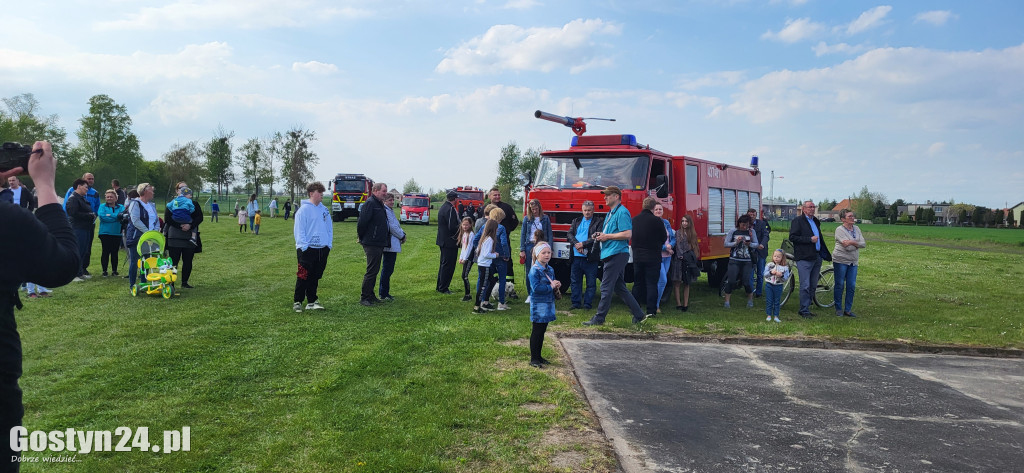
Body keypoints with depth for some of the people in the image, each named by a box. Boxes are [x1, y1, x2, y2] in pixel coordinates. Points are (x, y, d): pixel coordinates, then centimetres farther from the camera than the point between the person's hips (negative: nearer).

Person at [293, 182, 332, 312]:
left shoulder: (324, 210, 12)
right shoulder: (303, 209, -7)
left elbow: (329, 228, 16)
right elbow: (299, 230, -9)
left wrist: (329, 244, 8)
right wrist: (304, 246, -15)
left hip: (323, 249, 6)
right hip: (307, 249, -6)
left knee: (315, 277, 10)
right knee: (303, 277, -3)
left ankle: (312, 301, 18)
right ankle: (297, 302, 6)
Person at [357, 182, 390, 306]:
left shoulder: (379, 204, 17)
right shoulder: (370, 203, -14)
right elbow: (362, 223, -18)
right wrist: (362, 238, -8)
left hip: (379, 244, 10)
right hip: (372, 244, -9)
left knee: (374, 270, 14)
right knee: (371, 271, -6)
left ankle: (370, 295, 21)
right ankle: (364, 297, 0)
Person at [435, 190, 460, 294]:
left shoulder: (443, 207, 12)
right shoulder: (450, 209, -19)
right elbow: (453, 227, -23)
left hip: (443, 241, 10)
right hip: (450, 242, -10)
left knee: (443, 264, 18)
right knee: (448, 265, -3)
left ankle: (439, 286, 25)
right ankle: (443, 288, 2)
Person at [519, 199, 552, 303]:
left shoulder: (545, 218, 5)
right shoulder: (526, 219, 7)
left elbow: (549, 234, 6)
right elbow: (523, 234, 7)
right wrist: (522, 250, 1)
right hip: (529, 246, 1)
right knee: (529, 272, 2)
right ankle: (530, 294, 12)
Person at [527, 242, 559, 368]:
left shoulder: (550, 269, 11)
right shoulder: (535, 270, -15)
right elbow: (536, 288, -24)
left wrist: (557, 285, 1)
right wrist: (550, 287, -19)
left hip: (548, 304, 8)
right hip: (538, 305, -8)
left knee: (542, 331, 14)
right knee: (536, 332, -2)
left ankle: (538, 356, 24)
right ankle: (533, 359, 5)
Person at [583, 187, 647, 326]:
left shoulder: (622, 212, -11)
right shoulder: (610, 213, 21)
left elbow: (627, 234, -21)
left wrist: (607, 236, -15)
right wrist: (600, 236, 9)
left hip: (617, 254, -11)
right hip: (611, 254, 11)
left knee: (606, 287, -7)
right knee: (619, 287, 12)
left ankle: (599, 319, -3)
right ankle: (639, 315, 16)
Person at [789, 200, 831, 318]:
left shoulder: (815, 221, 20)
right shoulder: (797, 221, -4)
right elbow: (792, 237, -14)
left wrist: (825, 254, 18)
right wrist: (810, 239, -16)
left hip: (816, 257, 8)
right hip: (804, 258, -8)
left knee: (813, 286, 9)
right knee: (805, 286, -8)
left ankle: (806, 308, 18)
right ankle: (804, 311, -1)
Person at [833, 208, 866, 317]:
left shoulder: (857, 229, 9)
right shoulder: (840, 230, -10)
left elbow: (864, 244, -3)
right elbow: (848, 247, -20)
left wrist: (852, 242, -16)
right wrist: (857, 244, -10)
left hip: (853, 262, 6)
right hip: (840, 260, -6)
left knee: (851, 286, 4)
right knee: (840, 285, 1)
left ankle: (848, 309, 12)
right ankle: (838, 309, 11)